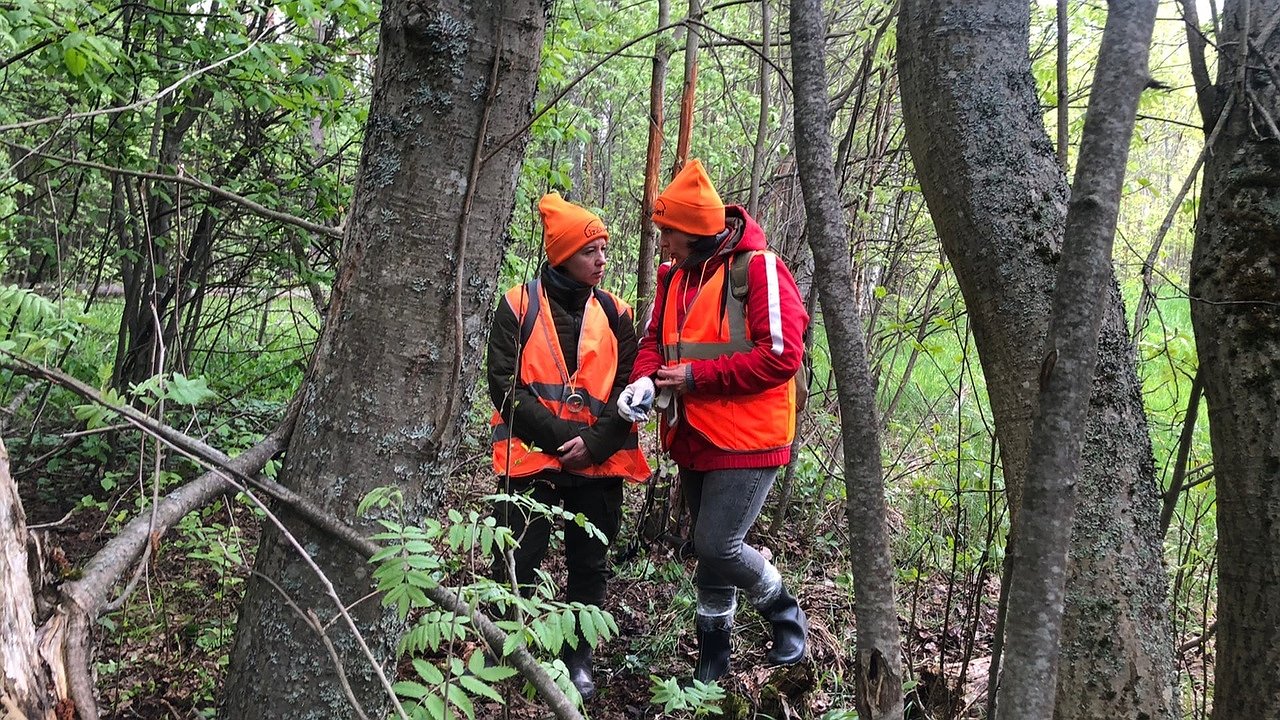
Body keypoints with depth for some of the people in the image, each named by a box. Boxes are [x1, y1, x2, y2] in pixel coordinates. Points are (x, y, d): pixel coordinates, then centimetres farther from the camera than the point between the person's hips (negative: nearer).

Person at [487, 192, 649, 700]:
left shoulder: (614, 313, 8)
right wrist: (558, 436, -16)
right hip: (531, 458, -3)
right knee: (518, 564, 1)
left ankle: (578, 659, 26)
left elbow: (628, 387, 1)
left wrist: (593, 442, -14)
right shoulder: (519, 305, -1)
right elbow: (504, 383, -8)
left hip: (599, 464, 3)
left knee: (589, 566, 11)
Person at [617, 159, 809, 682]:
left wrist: (697, 376, -19)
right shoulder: (674, 277, 8)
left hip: (746, 441, -7)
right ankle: (714, 649, 32)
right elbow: (653, 342, 13)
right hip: (694, 439, 7)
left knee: (716, 546, -12)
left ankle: (785, 614, 15)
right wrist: (644, 379, -10)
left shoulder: (758, 268, -14)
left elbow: (781, 356, -21)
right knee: (709, 547, 16)